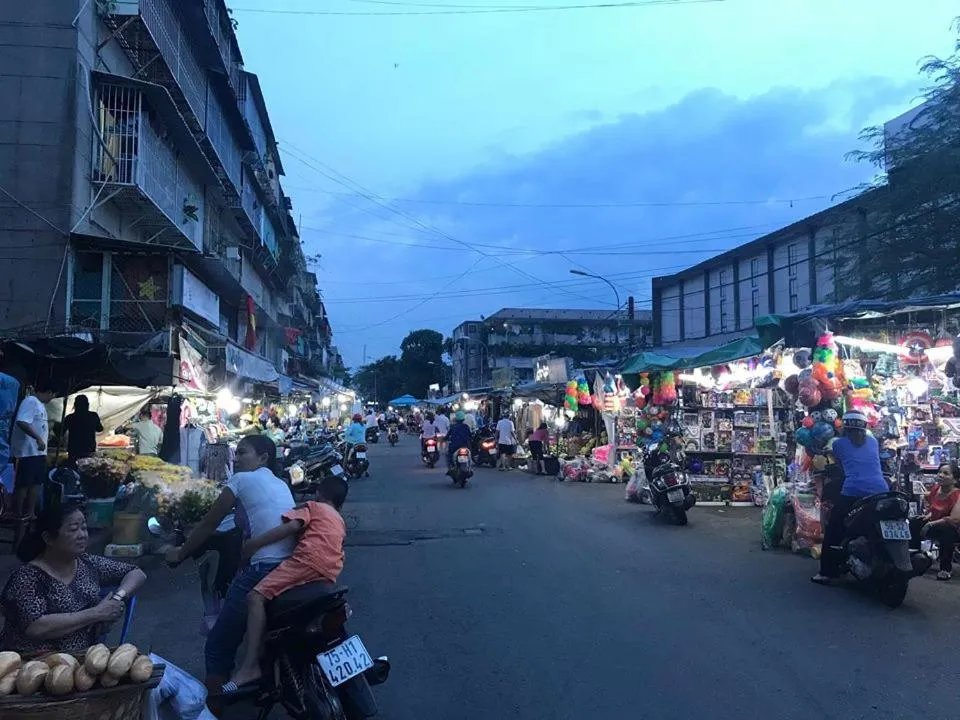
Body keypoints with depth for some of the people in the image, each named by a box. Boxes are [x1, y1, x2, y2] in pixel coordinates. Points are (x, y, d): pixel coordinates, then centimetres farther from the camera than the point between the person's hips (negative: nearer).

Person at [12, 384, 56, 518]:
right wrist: (38, 438, -30)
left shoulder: (39, 404, 16)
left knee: (36, 483, 12)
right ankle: (18, 515, 3)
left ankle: (30, 513, 19)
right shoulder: (31, 401, -14)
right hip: (29, 451, -10)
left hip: (39, 452, 10)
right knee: (23, 484, -3)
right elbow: (22, 422, -26)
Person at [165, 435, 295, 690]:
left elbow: (209, 524, 9)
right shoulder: (281, 485, 22)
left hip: (263, 572, -8)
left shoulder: (242, 479, 3)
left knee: (218, 648, 7)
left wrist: (181, 553, 24)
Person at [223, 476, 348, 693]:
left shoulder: (312, 507, 16)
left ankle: (250, 665, -28)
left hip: (308, 560, -8)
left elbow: (291, 526, -4)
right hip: (330, 573, 8)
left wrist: (254, 543, -6)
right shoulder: (340, 522, 34)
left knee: (256, 598, -15)